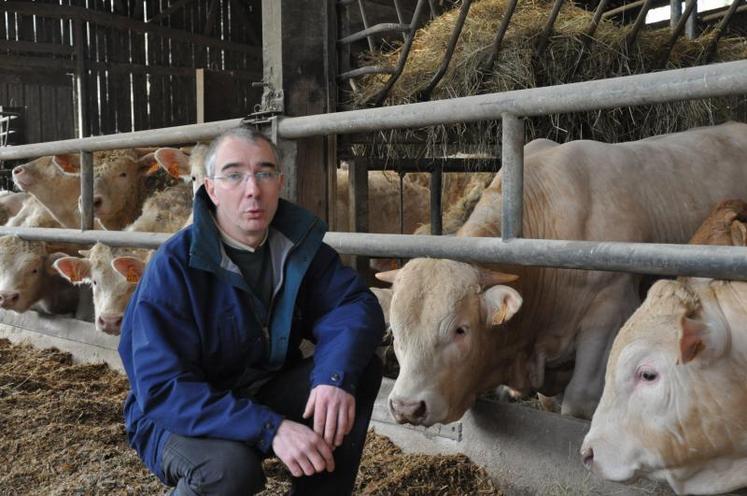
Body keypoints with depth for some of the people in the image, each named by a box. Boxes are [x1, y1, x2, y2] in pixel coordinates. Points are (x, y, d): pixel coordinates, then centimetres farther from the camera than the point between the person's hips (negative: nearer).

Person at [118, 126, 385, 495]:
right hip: (180, 418, -5)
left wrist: (336, 375, -35)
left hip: (265, 393, 5)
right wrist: (270, 427, -38)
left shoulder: (298, 242, -5)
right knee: (230, 466, -36)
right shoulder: (173, 266, -22)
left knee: (361, 369, -15)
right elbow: (164, 390, -27)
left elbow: (355, 304, -13)